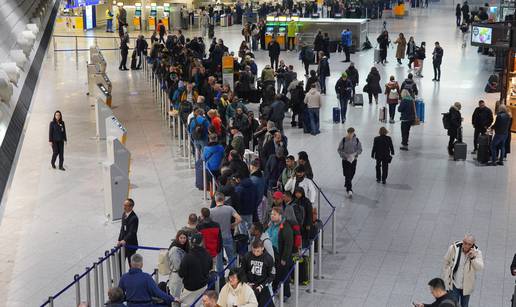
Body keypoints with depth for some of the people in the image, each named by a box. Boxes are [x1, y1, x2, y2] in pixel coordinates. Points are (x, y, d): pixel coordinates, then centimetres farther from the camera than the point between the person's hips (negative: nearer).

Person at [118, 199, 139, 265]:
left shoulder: (134, 218, -21)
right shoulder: (124, 214, 5)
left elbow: (132, 232, -28)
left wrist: (124, 240, -41)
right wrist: (119, 240, 6)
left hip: (131, 244, -8)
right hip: (123, 243, 8)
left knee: (132, 264, 4)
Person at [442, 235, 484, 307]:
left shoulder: (476, 252, -17)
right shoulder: (453, 248, -18)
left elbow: (480, 268, -27)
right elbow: (446, 263, -4)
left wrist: (473, 258, -43)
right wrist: (445, 280, 2)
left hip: (466, 286, 1)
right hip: (453, 284, -1)